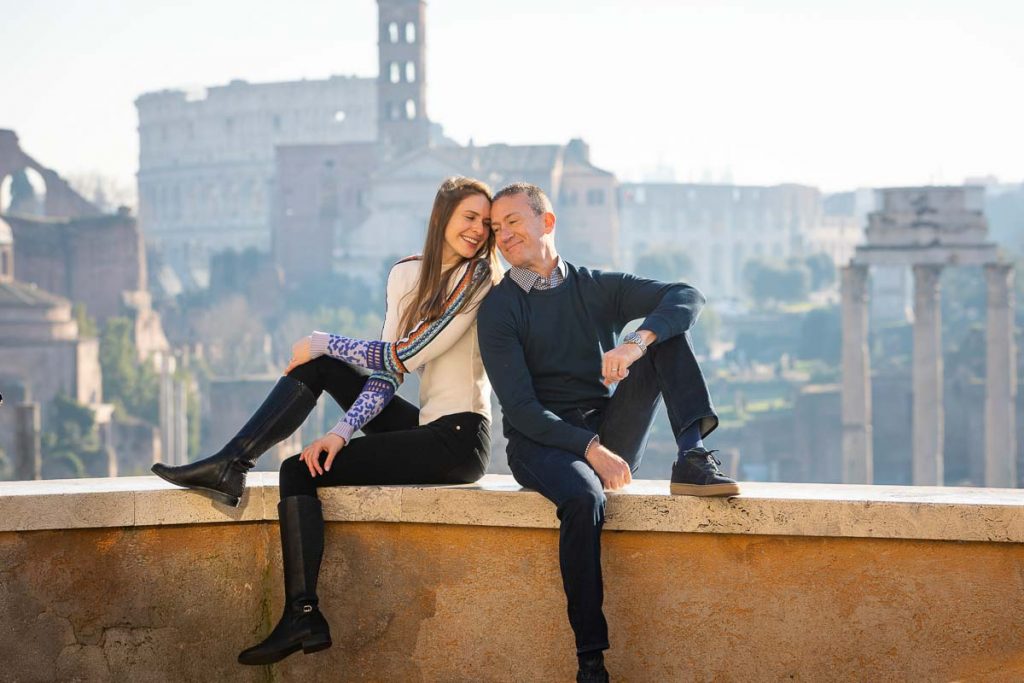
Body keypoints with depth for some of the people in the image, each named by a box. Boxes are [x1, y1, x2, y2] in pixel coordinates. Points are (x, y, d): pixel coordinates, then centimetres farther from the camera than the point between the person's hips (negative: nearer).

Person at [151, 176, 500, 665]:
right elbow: (387, 374, 5)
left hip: (459, 439, -7)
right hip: (424, 426, 7)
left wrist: (325, 343, -7)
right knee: (317, 364, 3)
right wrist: (342, 431, -10)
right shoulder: (406, 275, 9)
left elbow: (409, 355, -16)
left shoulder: (479, 279, -11)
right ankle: (229, 466, -2)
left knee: (300, 471, -11)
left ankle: (303, 615, -10)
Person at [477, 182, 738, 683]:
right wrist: (590, 450, -21)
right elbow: (520, 408, -8)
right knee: (583, 497, -38)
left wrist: (639, 341, -25)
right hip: (541, 442, -3)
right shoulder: (498, 309, 3)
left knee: (665, 329, -8)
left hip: (608, 435, 3)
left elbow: (689, 297, -4)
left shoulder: (596, 288, 11)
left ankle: (692, 459, -27)